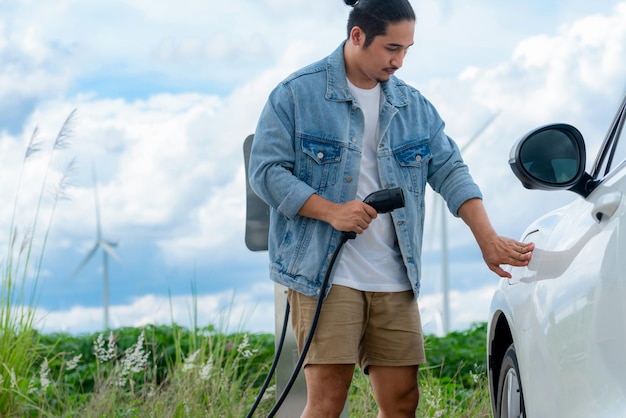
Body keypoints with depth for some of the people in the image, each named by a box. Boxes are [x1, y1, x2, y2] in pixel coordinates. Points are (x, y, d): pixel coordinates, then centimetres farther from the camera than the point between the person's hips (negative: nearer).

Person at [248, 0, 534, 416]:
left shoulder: (413, 105, 14)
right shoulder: (297, 94, -1)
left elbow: (450, 171, 10)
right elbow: (265, 170, -5)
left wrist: (488, 238, -4)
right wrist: (331, 211, -17)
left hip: (394, 281, 5)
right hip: (325, 273, -5)